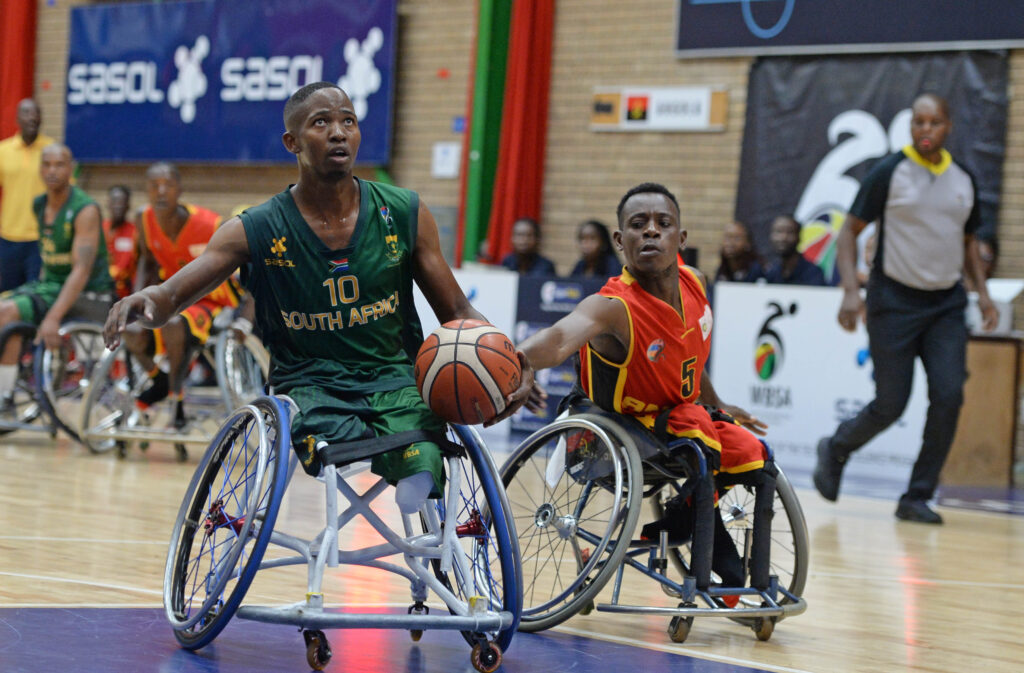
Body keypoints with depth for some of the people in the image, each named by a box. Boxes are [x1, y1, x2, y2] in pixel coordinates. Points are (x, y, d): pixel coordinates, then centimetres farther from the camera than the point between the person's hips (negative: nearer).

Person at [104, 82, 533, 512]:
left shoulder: (405, 214, 2)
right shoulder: (256, 231, -3)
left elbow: (458, 313, 8)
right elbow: (171, 297, -10)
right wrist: (142, 303, -36)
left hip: (395, 380, 1)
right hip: (310, 385, -1)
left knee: (418, 492, -29)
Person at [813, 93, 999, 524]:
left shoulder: (964, 181, 7)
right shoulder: (888, 173, -7)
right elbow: (850, 230, -5)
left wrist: (982, 291, 6)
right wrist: (850, 290, -17)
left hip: (946, 305, 4)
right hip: (895, 302, -4)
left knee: (949, 396, -11)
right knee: (890, 405, -3)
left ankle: (917, 498, 0)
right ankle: (835, 450, 28)